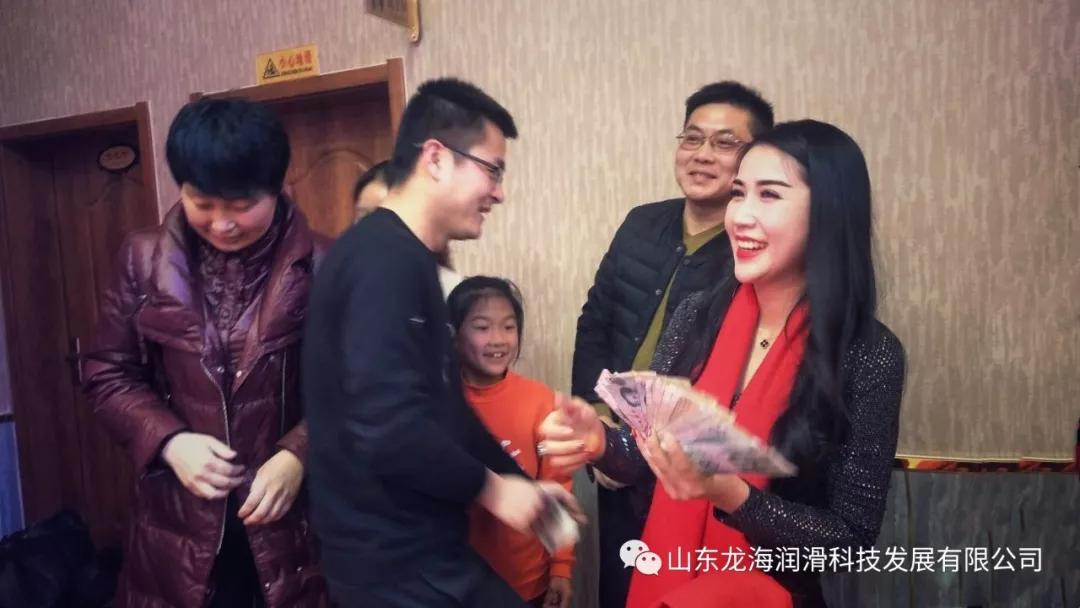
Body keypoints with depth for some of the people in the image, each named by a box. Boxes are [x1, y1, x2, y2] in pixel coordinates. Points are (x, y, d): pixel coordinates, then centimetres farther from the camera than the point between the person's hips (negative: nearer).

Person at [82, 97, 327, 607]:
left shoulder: (321, 265, -10)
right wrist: (168, 442, -9)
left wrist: (299, 454, -18)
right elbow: (109, 374, 6)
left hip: (294, 516, -2)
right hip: (178, 517, 2)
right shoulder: (144, 259, 0)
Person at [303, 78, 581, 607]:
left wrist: (521, 483, 10)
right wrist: (490, 487, -15)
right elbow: (389, 431, -31)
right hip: (396, 563, -9)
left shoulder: (406, 260, 10)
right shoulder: (386, 259, -22)